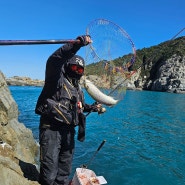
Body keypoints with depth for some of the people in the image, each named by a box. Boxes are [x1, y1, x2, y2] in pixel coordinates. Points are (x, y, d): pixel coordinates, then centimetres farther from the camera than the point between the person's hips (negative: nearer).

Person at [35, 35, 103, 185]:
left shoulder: (78, 89, 18)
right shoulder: (57, 78, -6)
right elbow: (55, 59, -26)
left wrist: (92, 108, 19)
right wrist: (79, 43, -32)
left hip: (68, 132, 7)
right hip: (51, 129, -7)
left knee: (64, 173, 20)